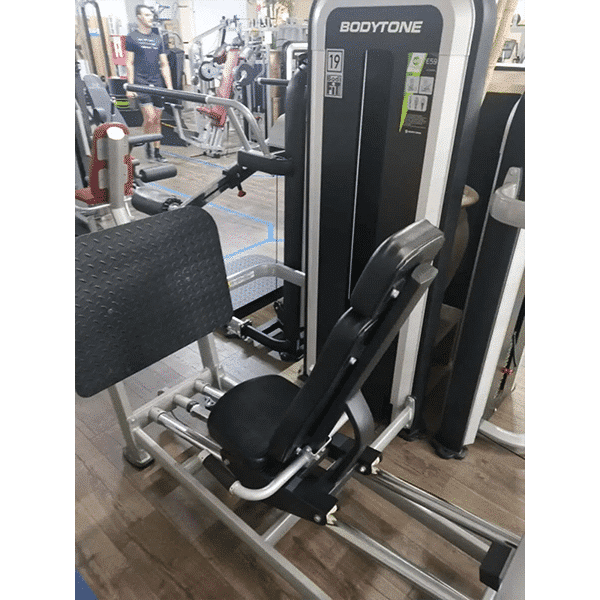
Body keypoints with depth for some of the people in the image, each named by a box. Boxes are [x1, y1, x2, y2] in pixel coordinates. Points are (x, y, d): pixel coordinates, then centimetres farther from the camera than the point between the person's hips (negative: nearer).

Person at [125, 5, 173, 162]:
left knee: (157, 120, 5)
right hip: (141, 83, -5)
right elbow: (129, 64, -2)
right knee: (149, 117, -16)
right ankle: (147, 145, 7)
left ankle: (157, 152, 12)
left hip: (157, 84, 5)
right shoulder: (132, 38, 2)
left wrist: (169, 86, 5)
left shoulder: (157, 39, 16)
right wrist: (130, 87, -11)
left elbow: (164, 65, 14)